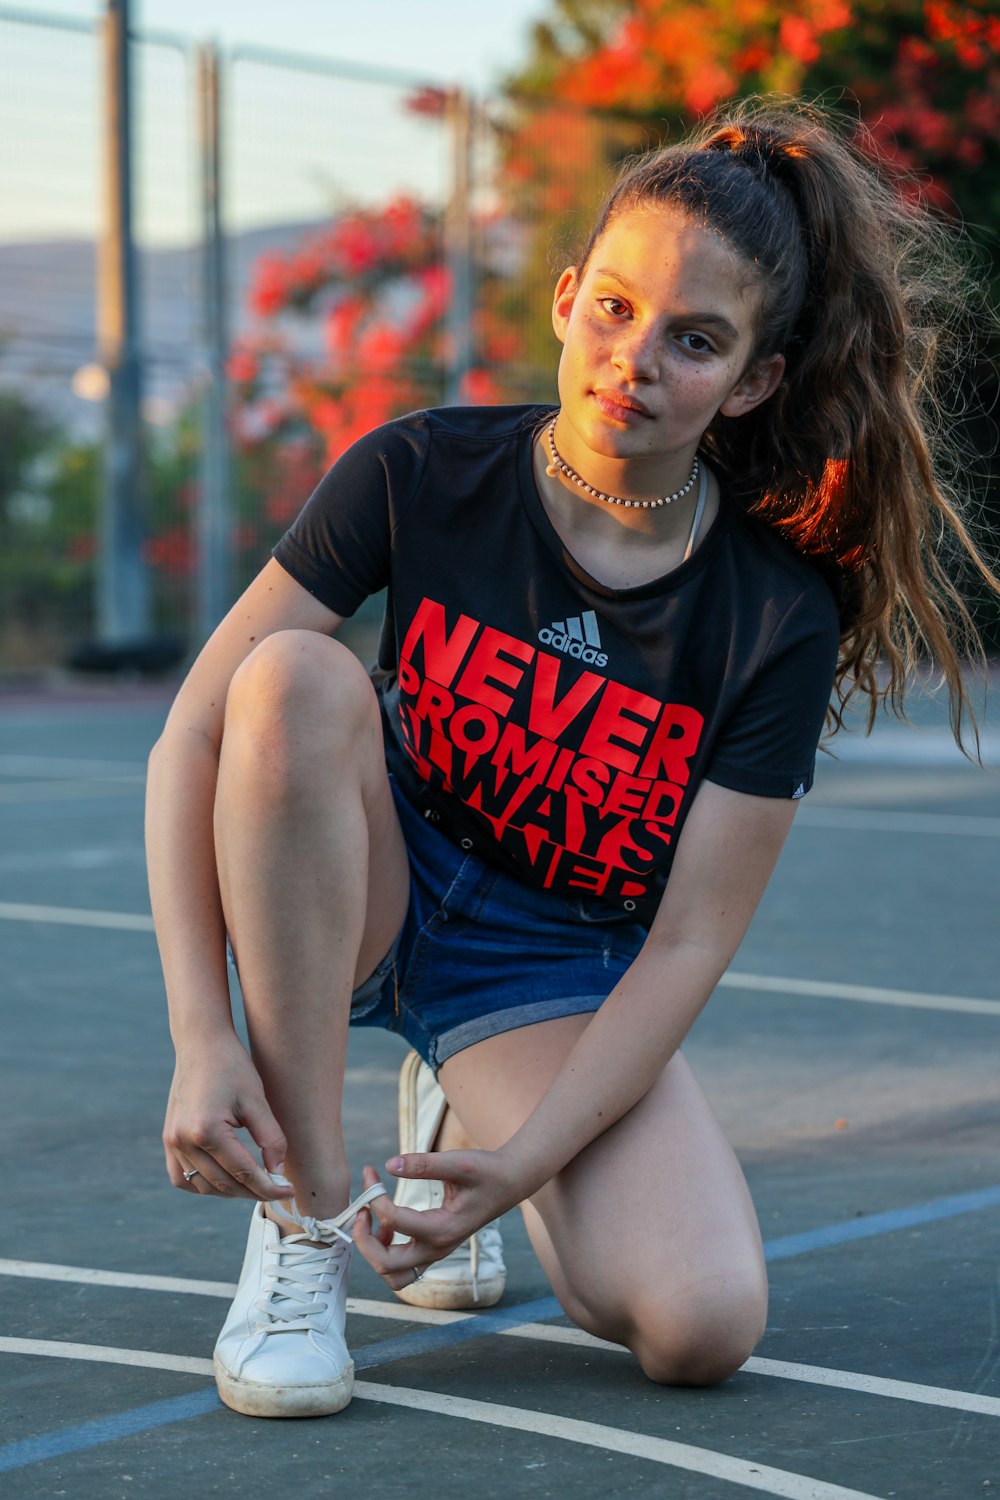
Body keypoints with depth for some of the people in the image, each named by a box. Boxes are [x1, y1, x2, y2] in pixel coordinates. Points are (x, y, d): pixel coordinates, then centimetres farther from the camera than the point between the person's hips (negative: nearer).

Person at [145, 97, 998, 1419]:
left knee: (703, 1324, -25)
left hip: (559, 977, 0)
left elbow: (689, 943, -15)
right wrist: (202, 1035, -26)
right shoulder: (424, 476, -15)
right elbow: (194, 736, -16)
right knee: (298, 678, -32)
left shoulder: (779, 616, -16)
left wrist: (523, 1163, -26)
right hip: (367, 905, 0)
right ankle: (303, 1223, -24)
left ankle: (468, 1125, 12)